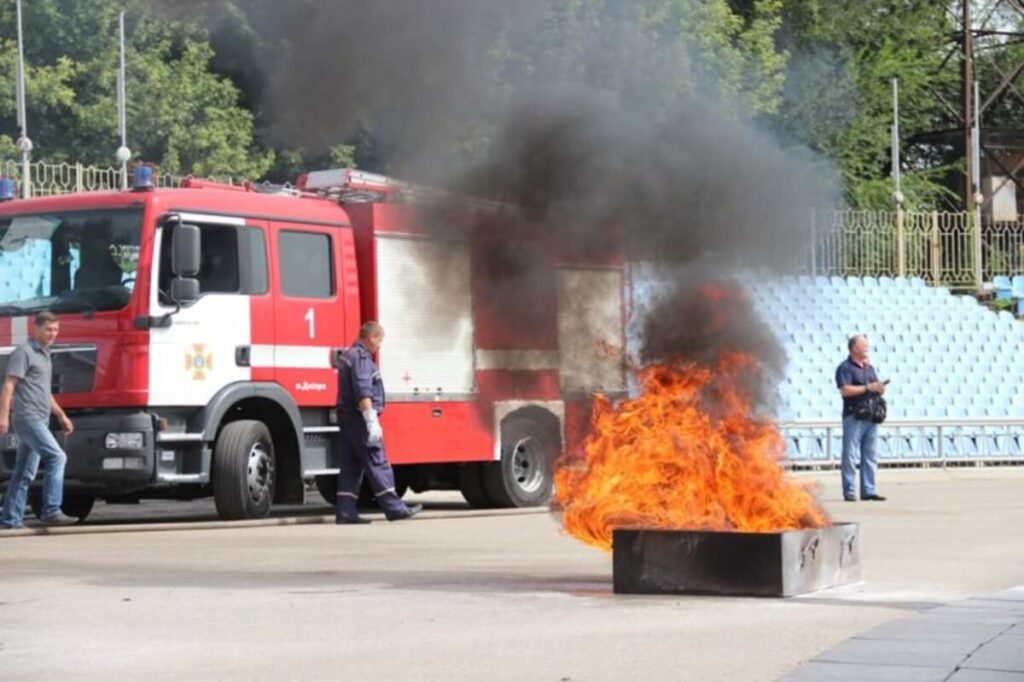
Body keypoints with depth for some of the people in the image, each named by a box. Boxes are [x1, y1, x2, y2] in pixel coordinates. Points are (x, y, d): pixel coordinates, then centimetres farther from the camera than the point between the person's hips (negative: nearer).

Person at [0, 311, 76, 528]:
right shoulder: (24, 352, -6)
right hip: (27, 418, -9)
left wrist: (62, 416, 29)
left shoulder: (44, 354, 21)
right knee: (56, 456, -20)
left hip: (40, 420, 9)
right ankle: (51, 511, -23)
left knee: (25, 473, 8)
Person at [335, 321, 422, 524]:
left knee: (351, 466, 8)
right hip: (360, 417, -10)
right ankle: (393, 508, -6)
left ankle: (345, 511, 4)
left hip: (347, 417, 10)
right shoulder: (362, 357, -13)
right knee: (377, 463, -7)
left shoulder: (348, 354, 20)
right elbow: (363, 392, -23)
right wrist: (372, 421, -26)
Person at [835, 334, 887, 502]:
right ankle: (849, 492, -4)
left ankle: (868, 490, 11)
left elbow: (874, 388, 23)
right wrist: (868, 388, -15)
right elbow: (845, 390, -16)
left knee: (870, 457, 8)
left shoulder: (869, 367, 19)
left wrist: (879, 389, -1)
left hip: (871, 417, 7)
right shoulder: (845, 367, -5)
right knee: (850, 455, -5)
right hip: (854, 417, -7)